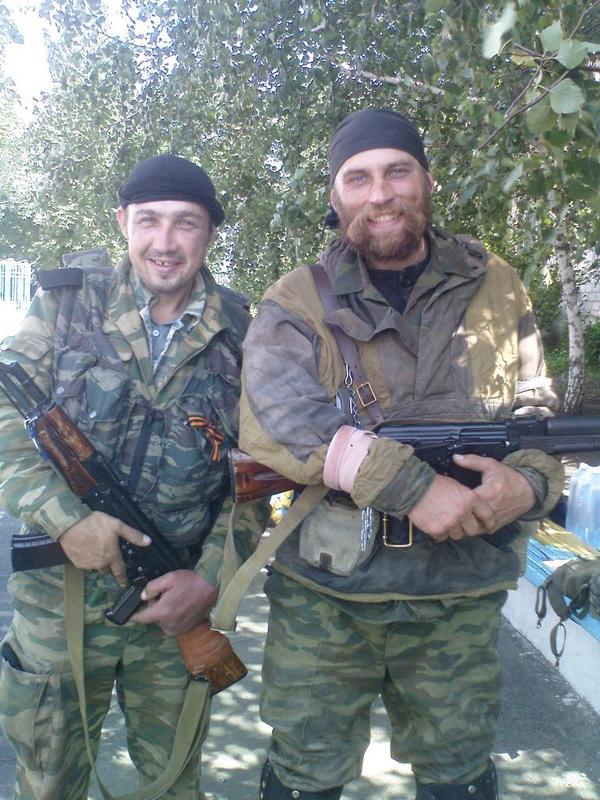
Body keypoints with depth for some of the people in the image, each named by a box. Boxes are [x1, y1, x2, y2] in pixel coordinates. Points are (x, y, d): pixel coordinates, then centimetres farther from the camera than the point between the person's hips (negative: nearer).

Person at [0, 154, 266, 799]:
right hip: (58, 599, 0)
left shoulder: (239, 334, -1)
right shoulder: (65, 304, -2)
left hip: (177, 603, 1)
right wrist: (64, 516, -20)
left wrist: (210, 578, -10)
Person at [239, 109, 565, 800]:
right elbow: (275, 421, -17)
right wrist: (412, 486, -24)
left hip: (461, 599, 2)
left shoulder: (495, 288, 6)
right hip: (323, 595, -1)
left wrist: (529, 482, -14)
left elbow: (537, 411, 9)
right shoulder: (297, 303, -2)